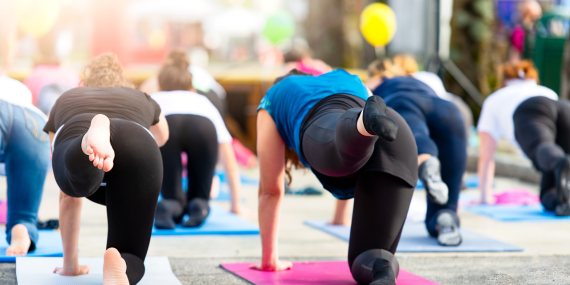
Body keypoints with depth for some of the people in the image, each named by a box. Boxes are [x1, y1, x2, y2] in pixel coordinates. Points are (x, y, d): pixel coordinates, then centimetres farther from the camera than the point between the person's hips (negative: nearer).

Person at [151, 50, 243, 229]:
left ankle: (171, 207, -21)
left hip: (166, 127, 0)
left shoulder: (154, 100, 45)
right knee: (199, 197, 20)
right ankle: (199, 206, -12)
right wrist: (236, 206, 55)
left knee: (173, 198, 11)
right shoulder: (204, 102, 45)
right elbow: (230, 164, 47)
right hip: (203, 128, 1)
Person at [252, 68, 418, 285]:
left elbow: (271, 190, 38)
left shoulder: (273, 100, 39)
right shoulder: (351, 81, 48)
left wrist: (269, 259, 45)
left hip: (329, 132, -2)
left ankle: (366, 120, -66)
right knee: (364, 264, -1)